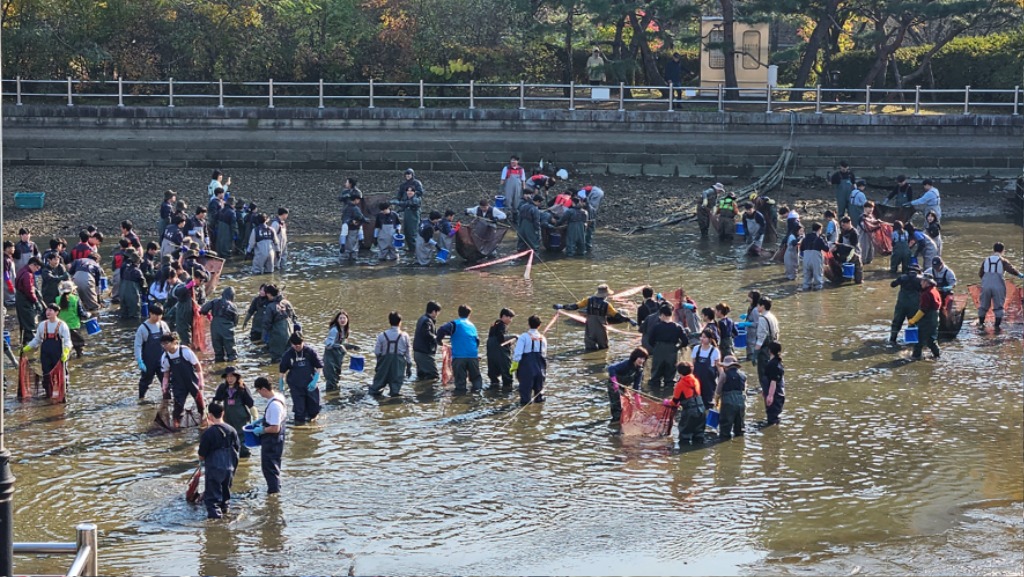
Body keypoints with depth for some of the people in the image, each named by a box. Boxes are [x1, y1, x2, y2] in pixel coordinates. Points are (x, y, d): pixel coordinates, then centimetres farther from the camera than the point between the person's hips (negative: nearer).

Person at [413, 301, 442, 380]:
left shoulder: (422, 319, 15)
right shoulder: (427, 321, -17)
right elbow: (428, 334, -30)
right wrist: (437, 338, -15)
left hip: (418, 351, 11)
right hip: (424, 353, -11)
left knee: (421, 374, 19)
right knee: (433, 374, -10)